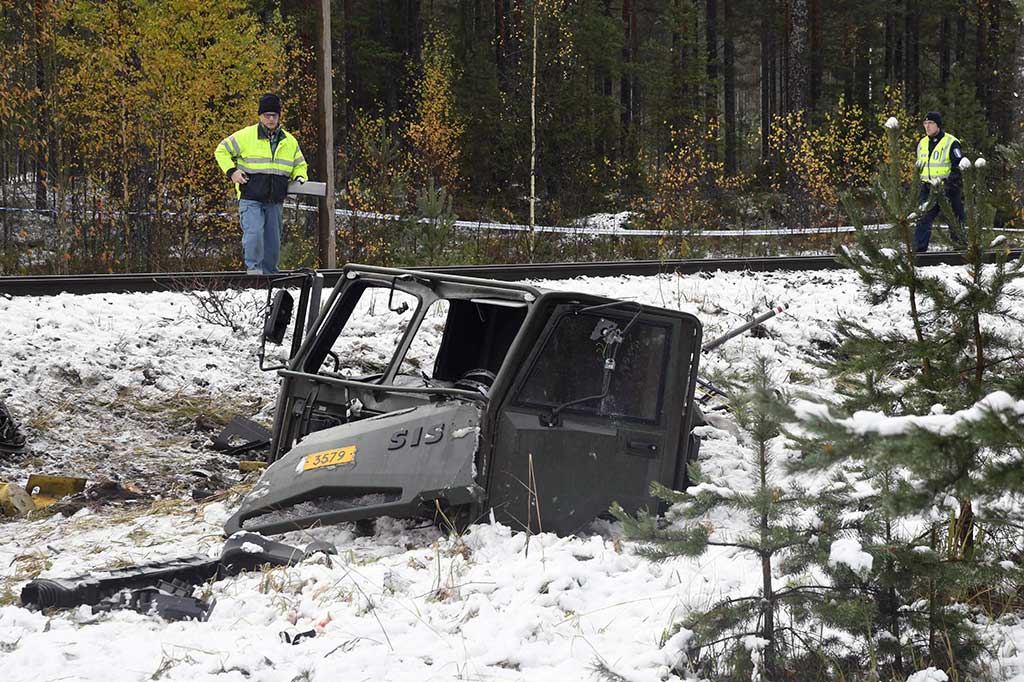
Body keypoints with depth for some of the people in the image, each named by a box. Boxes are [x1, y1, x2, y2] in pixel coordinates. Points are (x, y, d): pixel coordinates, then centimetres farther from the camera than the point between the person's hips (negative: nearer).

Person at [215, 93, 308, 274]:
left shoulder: (290, 141, 12)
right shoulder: (246, 136, -1)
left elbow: (300, 165, 24)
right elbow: (222, 151, 8)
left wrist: (300, 178, 2)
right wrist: (231, 171, -6)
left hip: (275, 201, 4)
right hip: (250, 198, -4)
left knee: (273, 241, 7)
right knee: (254, 232, -22)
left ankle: (269, 274, 18)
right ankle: (253, 268, -18)